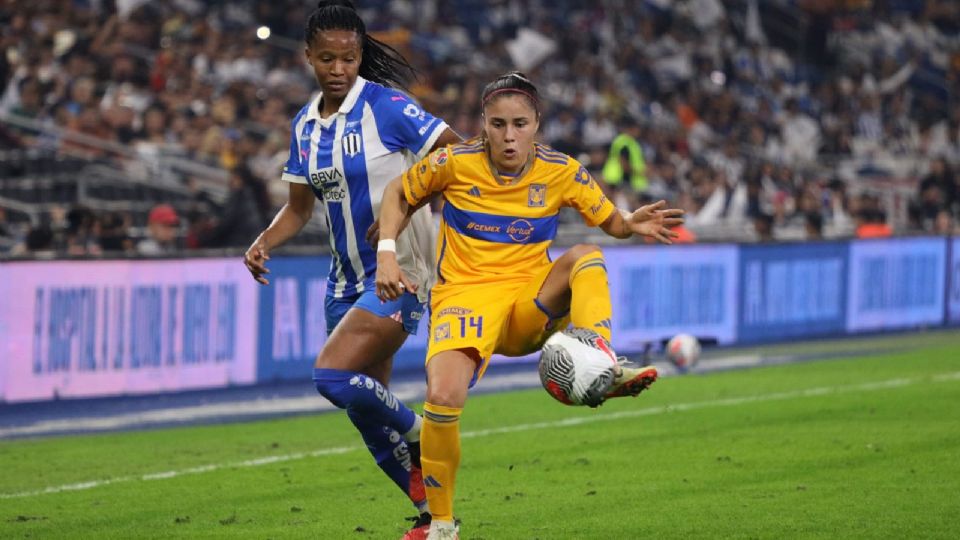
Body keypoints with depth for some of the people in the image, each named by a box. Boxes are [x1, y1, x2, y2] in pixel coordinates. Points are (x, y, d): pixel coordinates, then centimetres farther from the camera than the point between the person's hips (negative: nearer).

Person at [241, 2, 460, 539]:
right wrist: (263, 243, -2)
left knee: (333, 376, -23)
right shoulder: (306, 125, 8)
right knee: (367, 411, 8)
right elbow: (299, 207, 17)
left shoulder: (387, 107, -12)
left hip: (399, 273, -7)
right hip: (348, 281, 7)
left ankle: (418, 435, 3)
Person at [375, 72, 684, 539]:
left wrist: (634, 223, -13)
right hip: (465, 293, -2)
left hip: (531, 303, 2)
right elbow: (398, 195, 11)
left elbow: (611, 221, 10)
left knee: (586, 257, -27)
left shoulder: (561, 172, -2)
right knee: (443, 398, -27)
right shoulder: (455, 163, -6)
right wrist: (386, 254, -2)